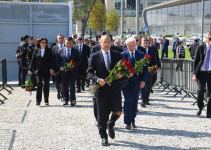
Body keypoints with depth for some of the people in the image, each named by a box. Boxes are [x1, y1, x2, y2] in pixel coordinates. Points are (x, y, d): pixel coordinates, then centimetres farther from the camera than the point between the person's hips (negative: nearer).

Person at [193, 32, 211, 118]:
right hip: (201, 72, -1)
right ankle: (200, 107, 13)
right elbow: (195, 61, 4)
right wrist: (194, 73, -5)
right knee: (200, 90, -12)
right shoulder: (200, 48, 5)